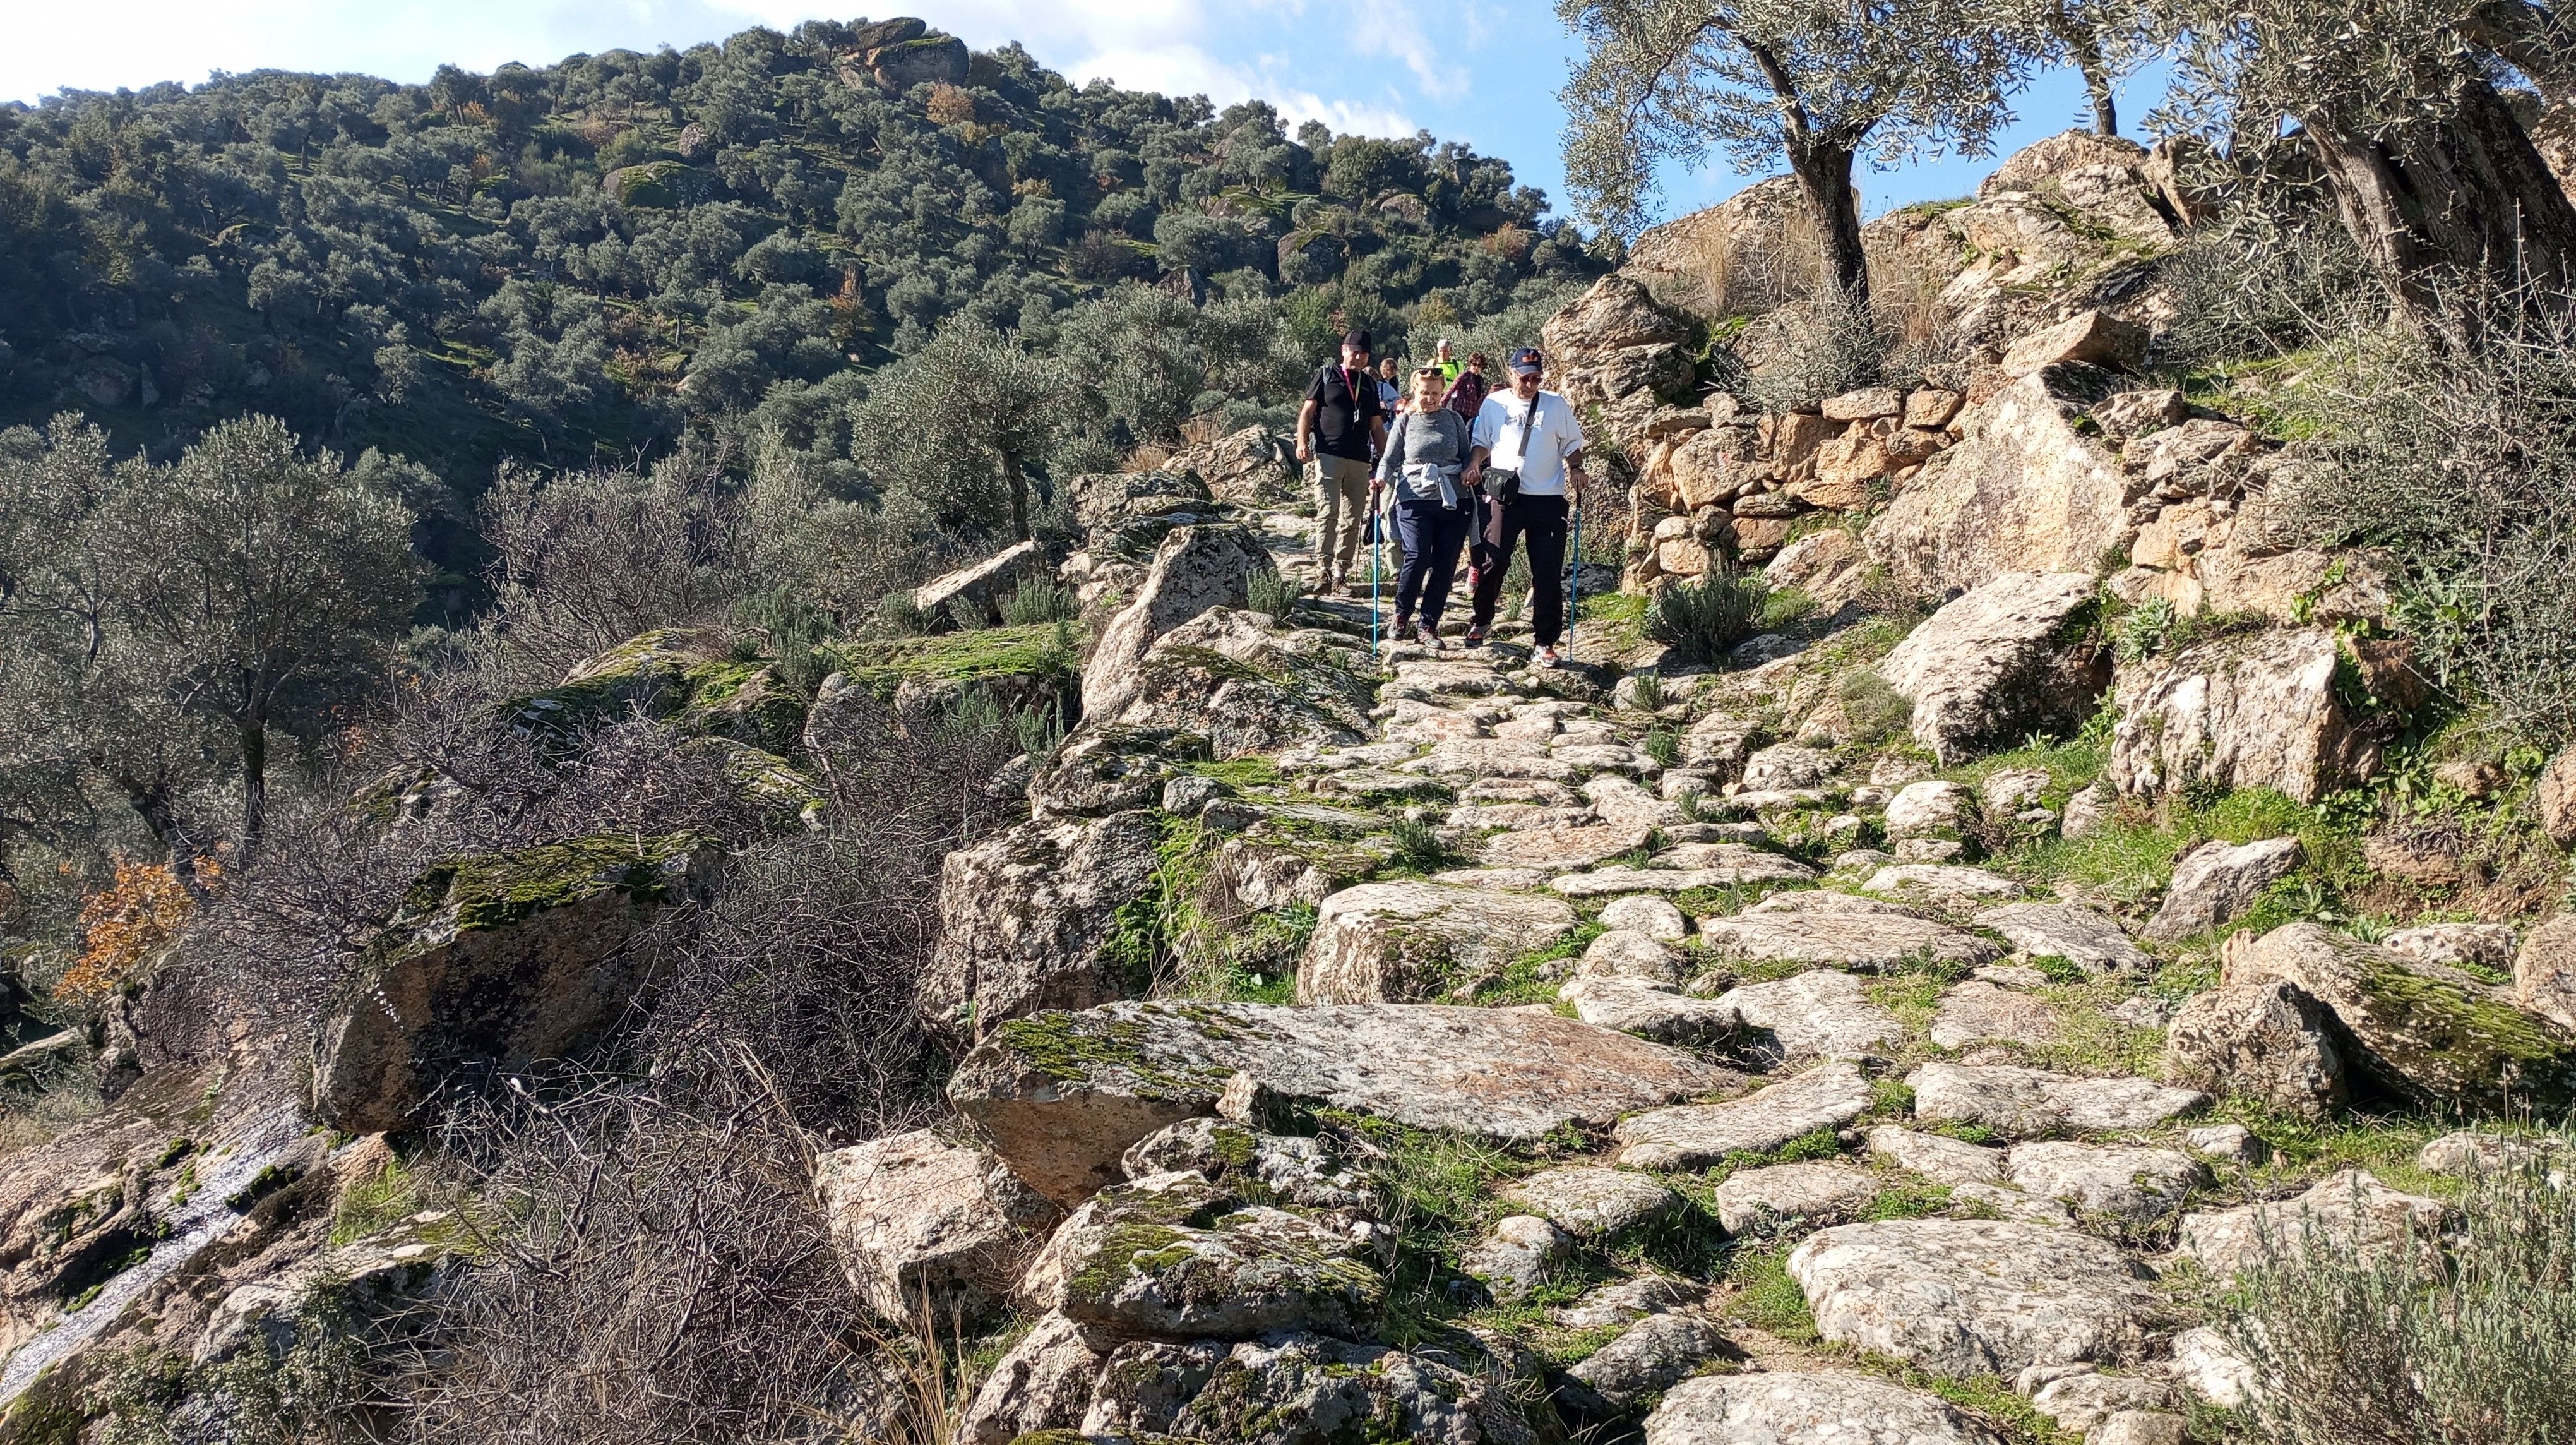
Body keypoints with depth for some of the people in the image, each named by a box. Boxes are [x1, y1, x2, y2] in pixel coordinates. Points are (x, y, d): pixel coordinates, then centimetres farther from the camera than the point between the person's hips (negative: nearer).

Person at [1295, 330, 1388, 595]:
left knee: (1353, 518, 3)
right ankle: (1323, 571, -18)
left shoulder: (1370, 384, 18)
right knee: (1328, 513, -14)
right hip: (1329, 455, -5)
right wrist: (1302, 441, -12)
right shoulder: (1327, 374, 7)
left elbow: (1377, 426, 21)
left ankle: (1341, 573, 8)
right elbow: (1308, 410, 3)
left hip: (1360, 461, 5)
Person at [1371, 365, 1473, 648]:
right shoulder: (1405, 421, 7)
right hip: (1415, 499, -2)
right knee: (1418, 557, -17)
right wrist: (1382, 478, -12)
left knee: (1445, 565, -1)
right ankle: (1402, 615, 6)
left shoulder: (1454, 419, 11)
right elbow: (1390, 459, 8)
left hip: (1453, 500, 2)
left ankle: (1428, 626, 9)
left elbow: (1466, 455, 14)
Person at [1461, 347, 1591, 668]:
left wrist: (1576, 470, -5)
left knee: (1548, 573, -2)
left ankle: (1546, 642, 3)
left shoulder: (1557, 405, 6)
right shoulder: (1494, 403, 7)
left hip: (1548, 499, 0)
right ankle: (1482, 620, 24)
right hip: (1504, 495, 0)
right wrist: (1473, 464, -4)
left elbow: (1572, 444, 13)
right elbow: (1482, 442, 15)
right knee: (1494, 563, -1)